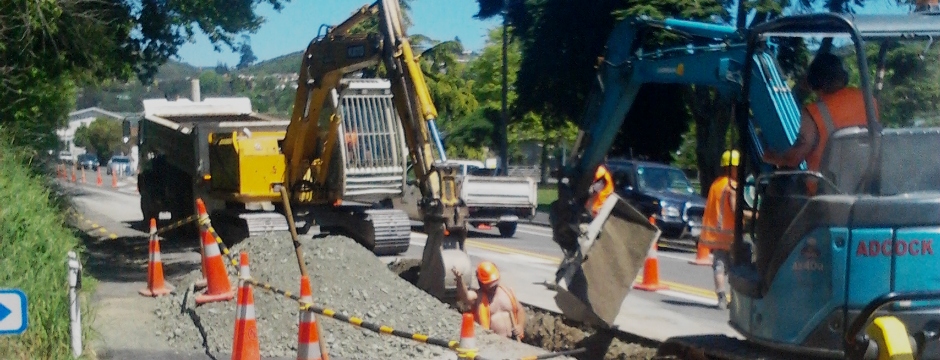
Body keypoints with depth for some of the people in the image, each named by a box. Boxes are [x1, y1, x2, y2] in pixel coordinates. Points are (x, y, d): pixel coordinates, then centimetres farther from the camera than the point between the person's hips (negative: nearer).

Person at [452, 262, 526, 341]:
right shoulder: (477, 296, -1)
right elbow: (465, 296, -23)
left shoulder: (508, 292, 14)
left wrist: (520, 326, 3)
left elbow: (519, 310, 24)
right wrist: (460, 280, -43)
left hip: (512, 340, 3)